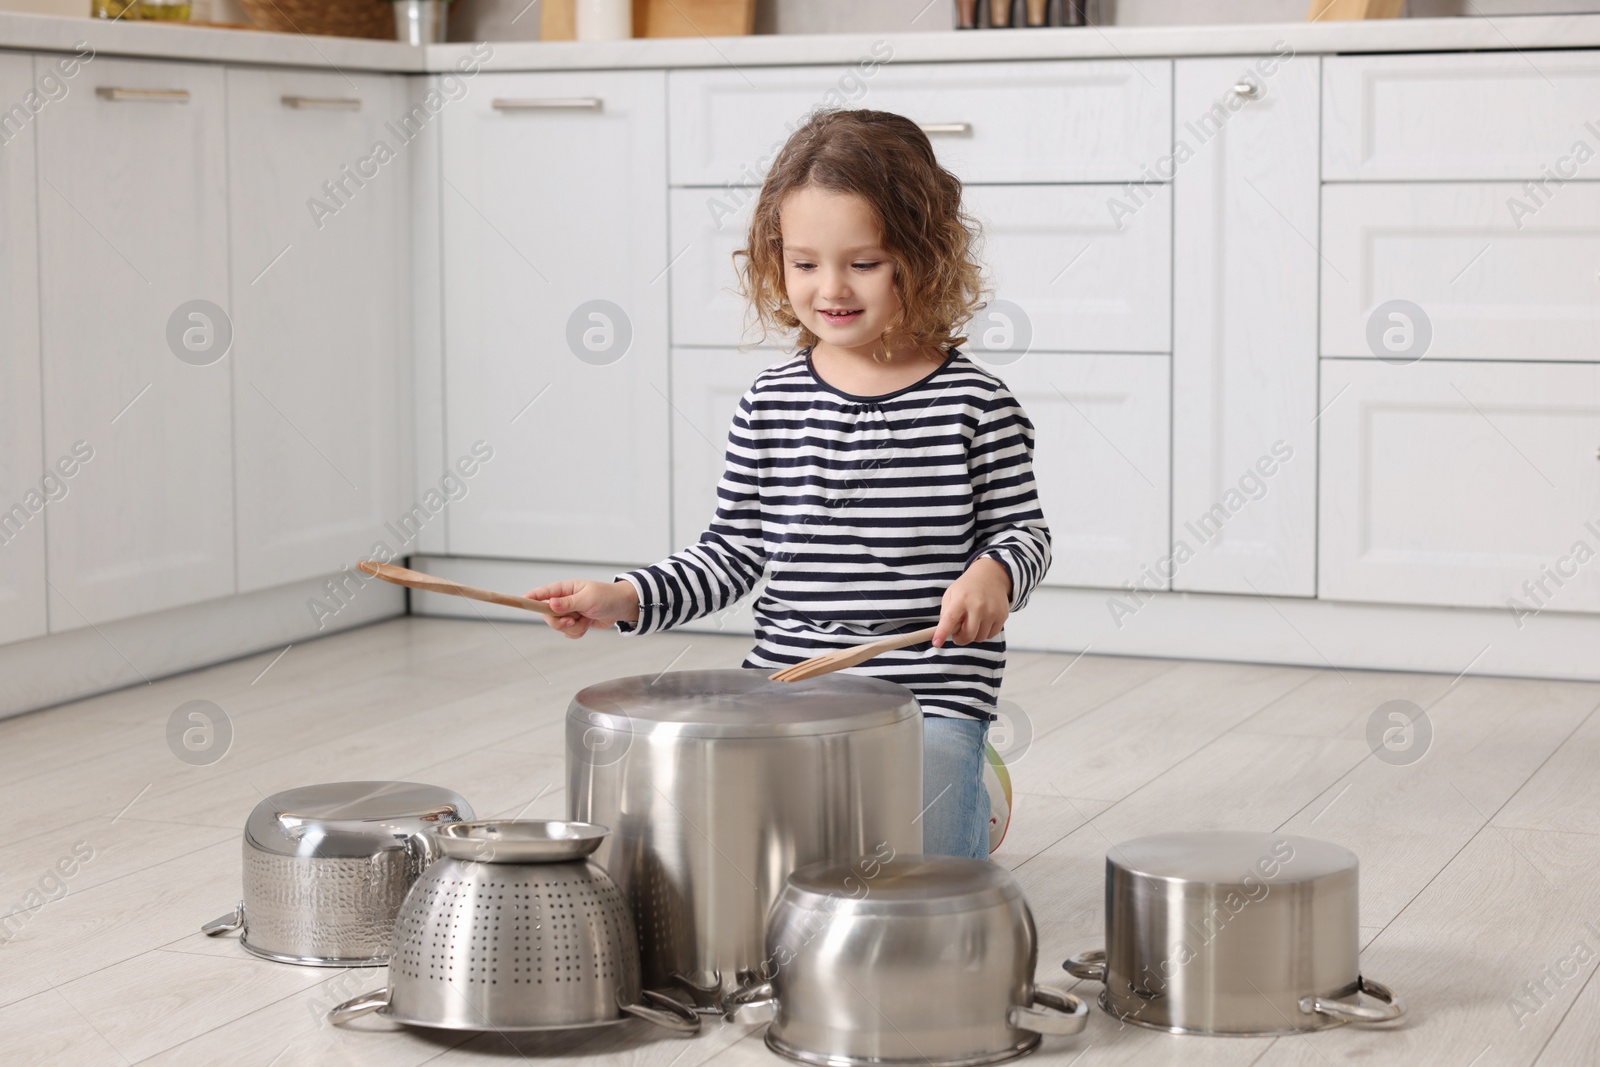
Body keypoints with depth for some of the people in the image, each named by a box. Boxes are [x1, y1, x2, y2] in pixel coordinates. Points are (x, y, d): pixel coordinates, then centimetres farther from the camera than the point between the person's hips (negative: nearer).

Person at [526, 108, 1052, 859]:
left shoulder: (974, 404, -5)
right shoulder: (771, 404, 5)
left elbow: (1023, 530, 2)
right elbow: (734, 551, 10)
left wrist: (996, 573, -21)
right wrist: (624, 600, -2)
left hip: (929, 698, -3)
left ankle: (966, 795, 13)